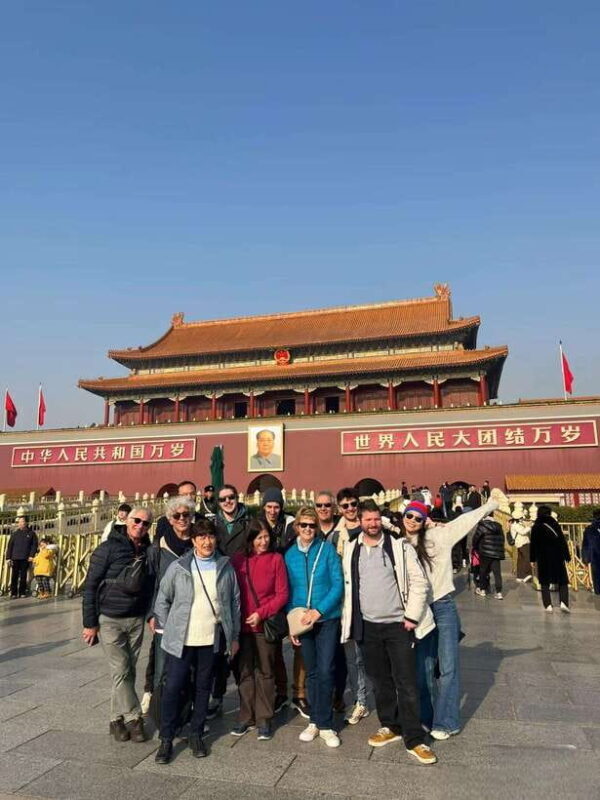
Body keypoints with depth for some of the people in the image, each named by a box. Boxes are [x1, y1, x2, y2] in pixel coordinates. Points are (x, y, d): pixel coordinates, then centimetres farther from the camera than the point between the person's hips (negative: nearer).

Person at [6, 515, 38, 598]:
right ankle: (13, 593, 7)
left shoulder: (31, 533, 6)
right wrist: (8, 557, 0)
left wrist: (31, 555, -8)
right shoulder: (14, 533, 9)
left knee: (23, 576, 4)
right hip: (15, 558, 1)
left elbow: (34, 545, 4)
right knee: (14, 576, 1)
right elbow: (10, 546, 8)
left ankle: (22, 592, 12)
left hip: (25, 558, -1)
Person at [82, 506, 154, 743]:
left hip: (136, 620, 4)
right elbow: (90, 585, -9)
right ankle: (134, 717, 9)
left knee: (129, 671, 10)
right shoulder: (109, 548, -10)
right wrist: (90, 622, -9)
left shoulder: (149, 552, 1)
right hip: (109, 619, -4)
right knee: (121, 670, -5)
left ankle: (117, 718, 25)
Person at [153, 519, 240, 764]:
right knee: (172, 688, 1)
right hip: (180, 640, -2)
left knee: (203, 688, 13)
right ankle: (166, 739, 18)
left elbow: (235, 601, 7)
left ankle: (196, 735, 30)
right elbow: (163, 599, 4)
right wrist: (166, 629, 1)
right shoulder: (178, 567, -3)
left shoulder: (226, 567, 2)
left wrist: (234, 636, 7)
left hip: (211, 640, 2)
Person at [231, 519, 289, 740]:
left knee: (265, 672, 9)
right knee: (245, 672, 11)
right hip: (242, 624, 2)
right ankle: (246, 718, 25)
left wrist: (261, 613, -13)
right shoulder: (238, 560, 0)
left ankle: (264, 719, 20)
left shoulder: (276, 559, -5)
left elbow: (282, 594, -5)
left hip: (266, 624, -2)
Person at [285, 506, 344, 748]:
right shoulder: (290, 554, 1)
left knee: (325, 671, -3)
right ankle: (315, 721, 27)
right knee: (311, 672, 13)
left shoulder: (327, 549, -7)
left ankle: (324, 724, 13)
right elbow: (289, 591, 7)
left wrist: (318, 610, -17)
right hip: (302, 620, 3)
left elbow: (337, 584, -9)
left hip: (327, 618, -3)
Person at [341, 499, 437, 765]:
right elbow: (348, 586, 10)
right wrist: (349, 620, 8)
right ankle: (390, 726, 33)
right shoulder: (351, 549, 3)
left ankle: (414, 740, 11)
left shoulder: (399, 547, -7)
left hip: (398, 624, -3)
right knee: (380, 680, 15)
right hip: (367, 626, 3)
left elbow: (419, 582, -6)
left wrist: (412, 616, -9)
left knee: (406, 683, 0)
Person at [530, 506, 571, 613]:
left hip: (543, 558, 1)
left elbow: (533, 544, 1)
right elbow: (563, 542, -4)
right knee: (563, 581, 9)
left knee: (545, 583, 7)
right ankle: (563, 602, -8)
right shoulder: (555, 525, -3)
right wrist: (567, 556, 1)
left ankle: (548, 605, -1)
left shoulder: (535, 527, 0)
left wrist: (532, 559, 6)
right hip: (557, 557, -1)